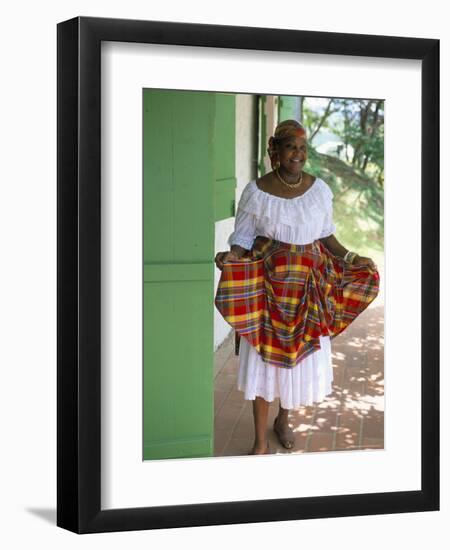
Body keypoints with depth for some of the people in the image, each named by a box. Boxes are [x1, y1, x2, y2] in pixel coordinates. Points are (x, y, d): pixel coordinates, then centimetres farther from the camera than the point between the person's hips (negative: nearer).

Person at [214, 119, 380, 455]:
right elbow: (243, 239, -4)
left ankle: (283, 420, 38)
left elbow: (326, 235, 9)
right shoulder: (256, 191, -8)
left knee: (302, 357, 11)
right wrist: (230, 257, -24)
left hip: (308, 287, 3)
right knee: (263, 358, 2)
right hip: (266, 285, -3)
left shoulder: (320, 190, -1)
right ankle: (261, 442, 13)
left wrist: (350, 258, -4)